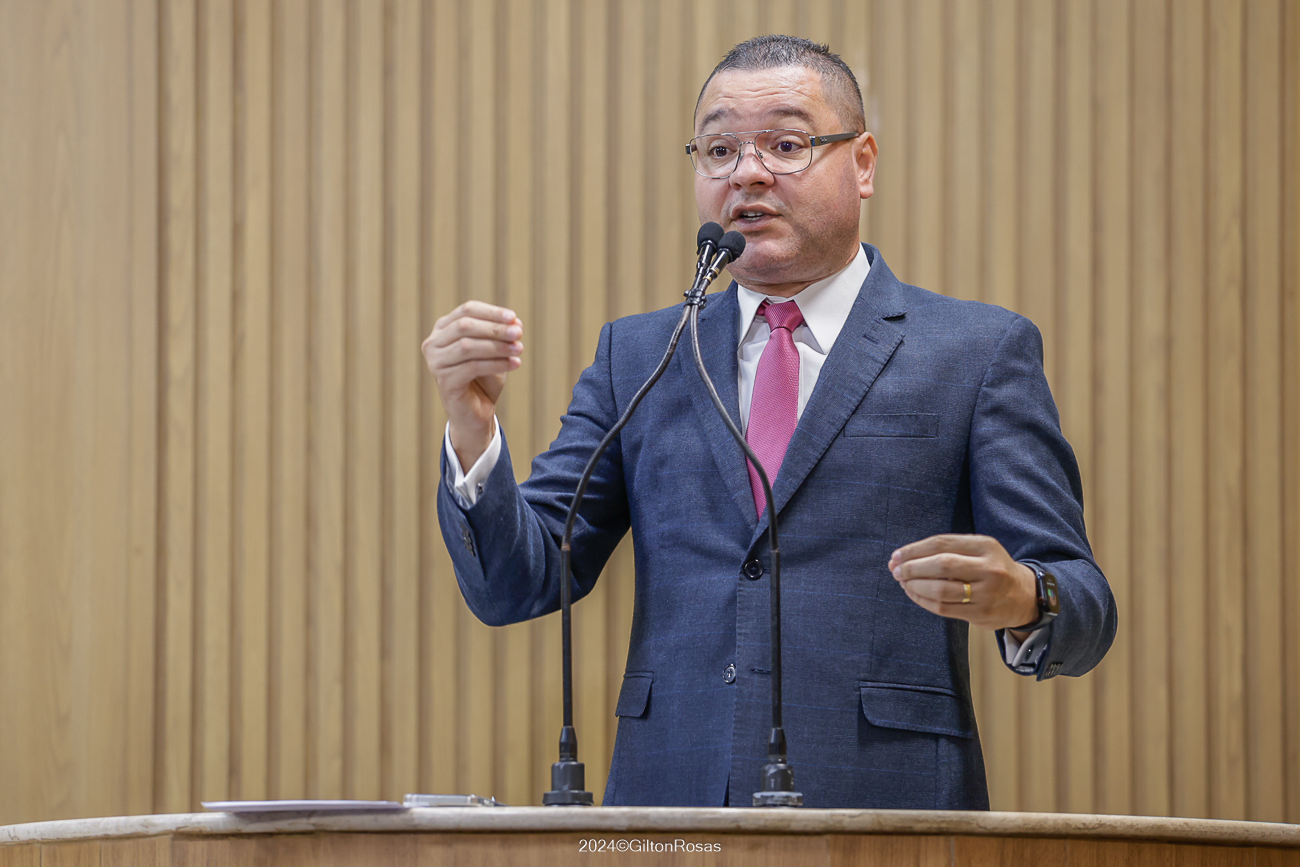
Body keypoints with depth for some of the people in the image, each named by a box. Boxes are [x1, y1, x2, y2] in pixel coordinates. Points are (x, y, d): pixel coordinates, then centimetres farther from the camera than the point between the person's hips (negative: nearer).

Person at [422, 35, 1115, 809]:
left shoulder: (980, 352, 8)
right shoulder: (637, 357, 18)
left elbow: (1084, 613, 2)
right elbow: (517, 587, 11)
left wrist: (1022, 600, -20)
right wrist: (473, 427, -6)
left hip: (882, 807, -2)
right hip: (670, 804, 2)